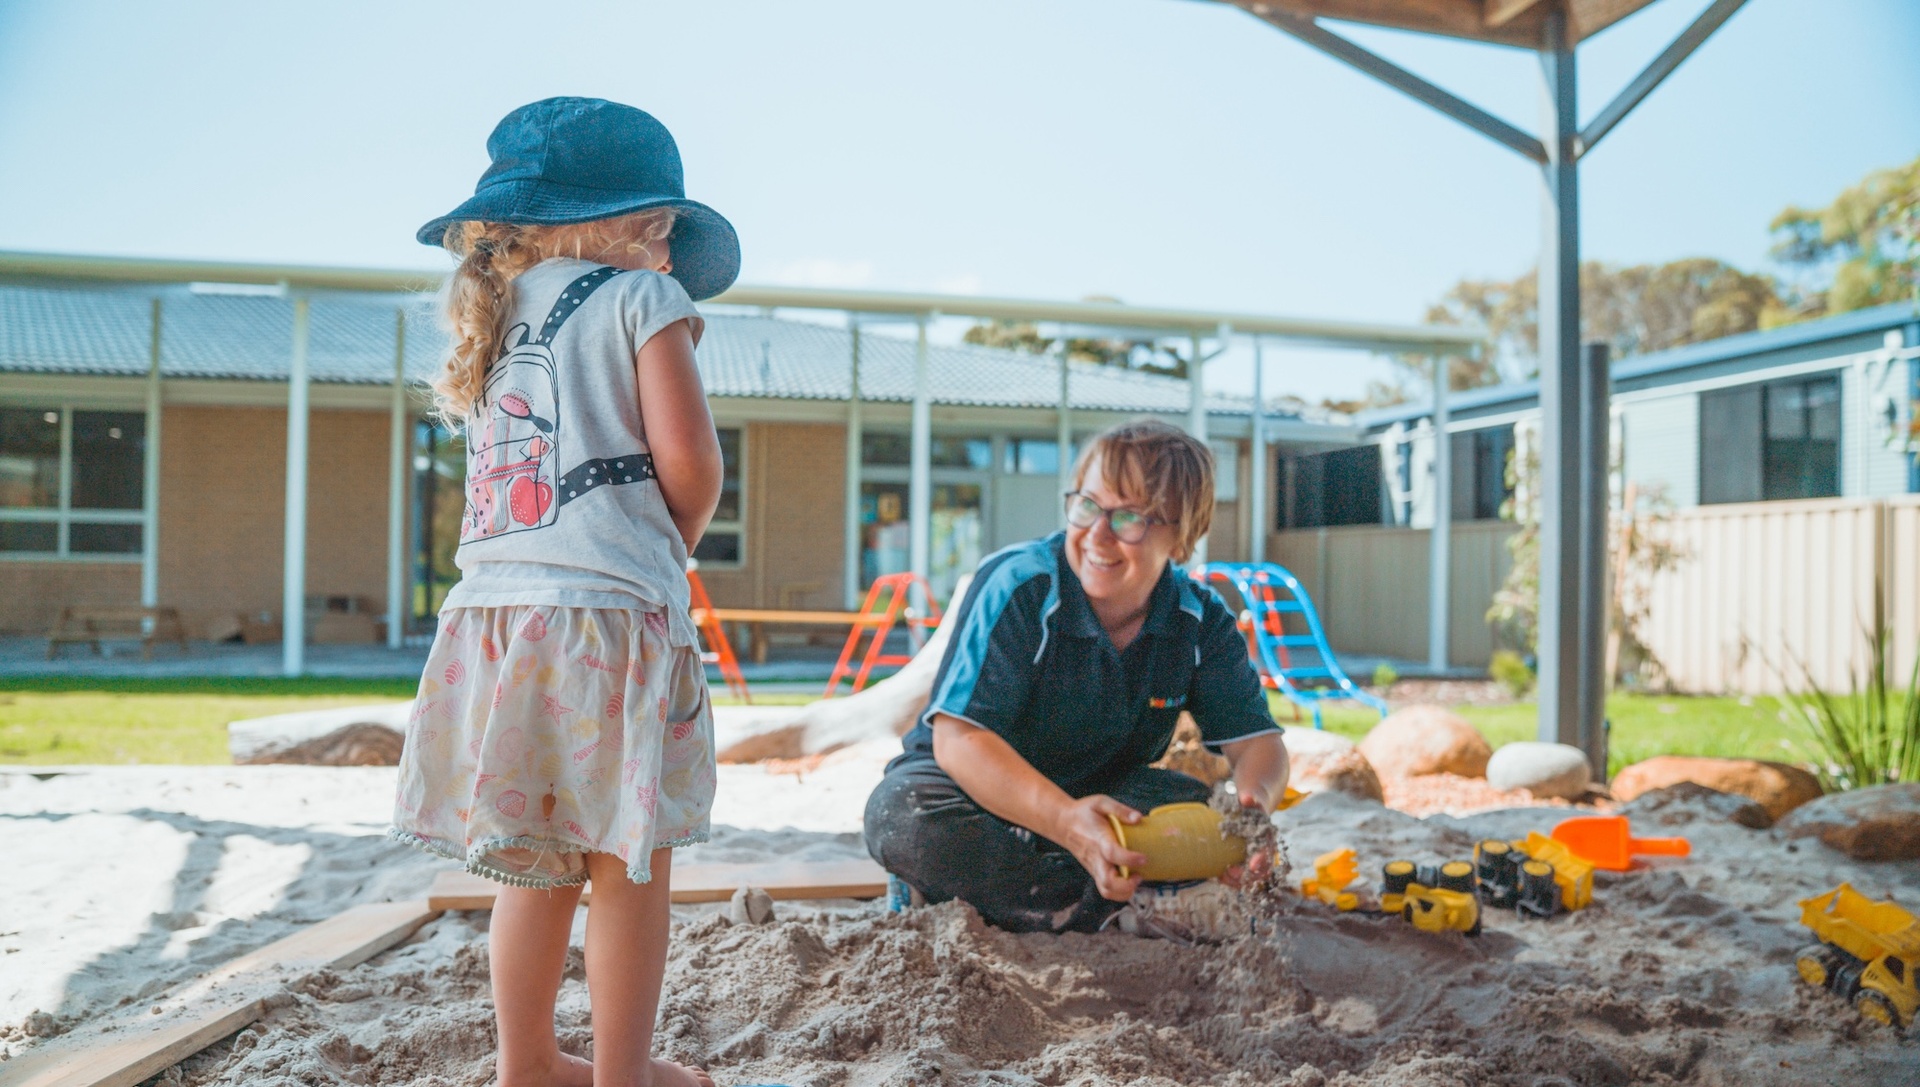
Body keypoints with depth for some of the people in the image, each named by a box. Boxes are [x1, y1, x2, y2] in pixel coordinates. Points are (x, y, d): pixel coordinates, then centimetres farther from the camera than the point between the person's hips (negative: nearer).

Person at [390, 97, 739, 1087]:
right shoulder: (642, 297, 0)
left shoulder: (495, 315, 20)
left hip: (496, 610, 7)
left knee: (539, 861, 17)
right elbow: (687, 457, -9)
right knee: (630, 862, 5)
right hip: (611, 610, -6)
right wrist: (678, 541, 11)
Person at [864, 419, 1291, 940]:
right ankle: (1127, 911, -32)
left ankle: (992, 892, -29)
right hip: (984, 792, -3)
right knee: (901, 813, -36)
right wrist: (1067, 821, -47)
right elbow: (957, 739, -30)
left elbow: (1255, 739, -11)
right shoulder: (1016, 587, -23)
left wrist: (1255, 805, -38)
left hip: (1101, 793, 3)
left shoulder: (1201, 620, -8)